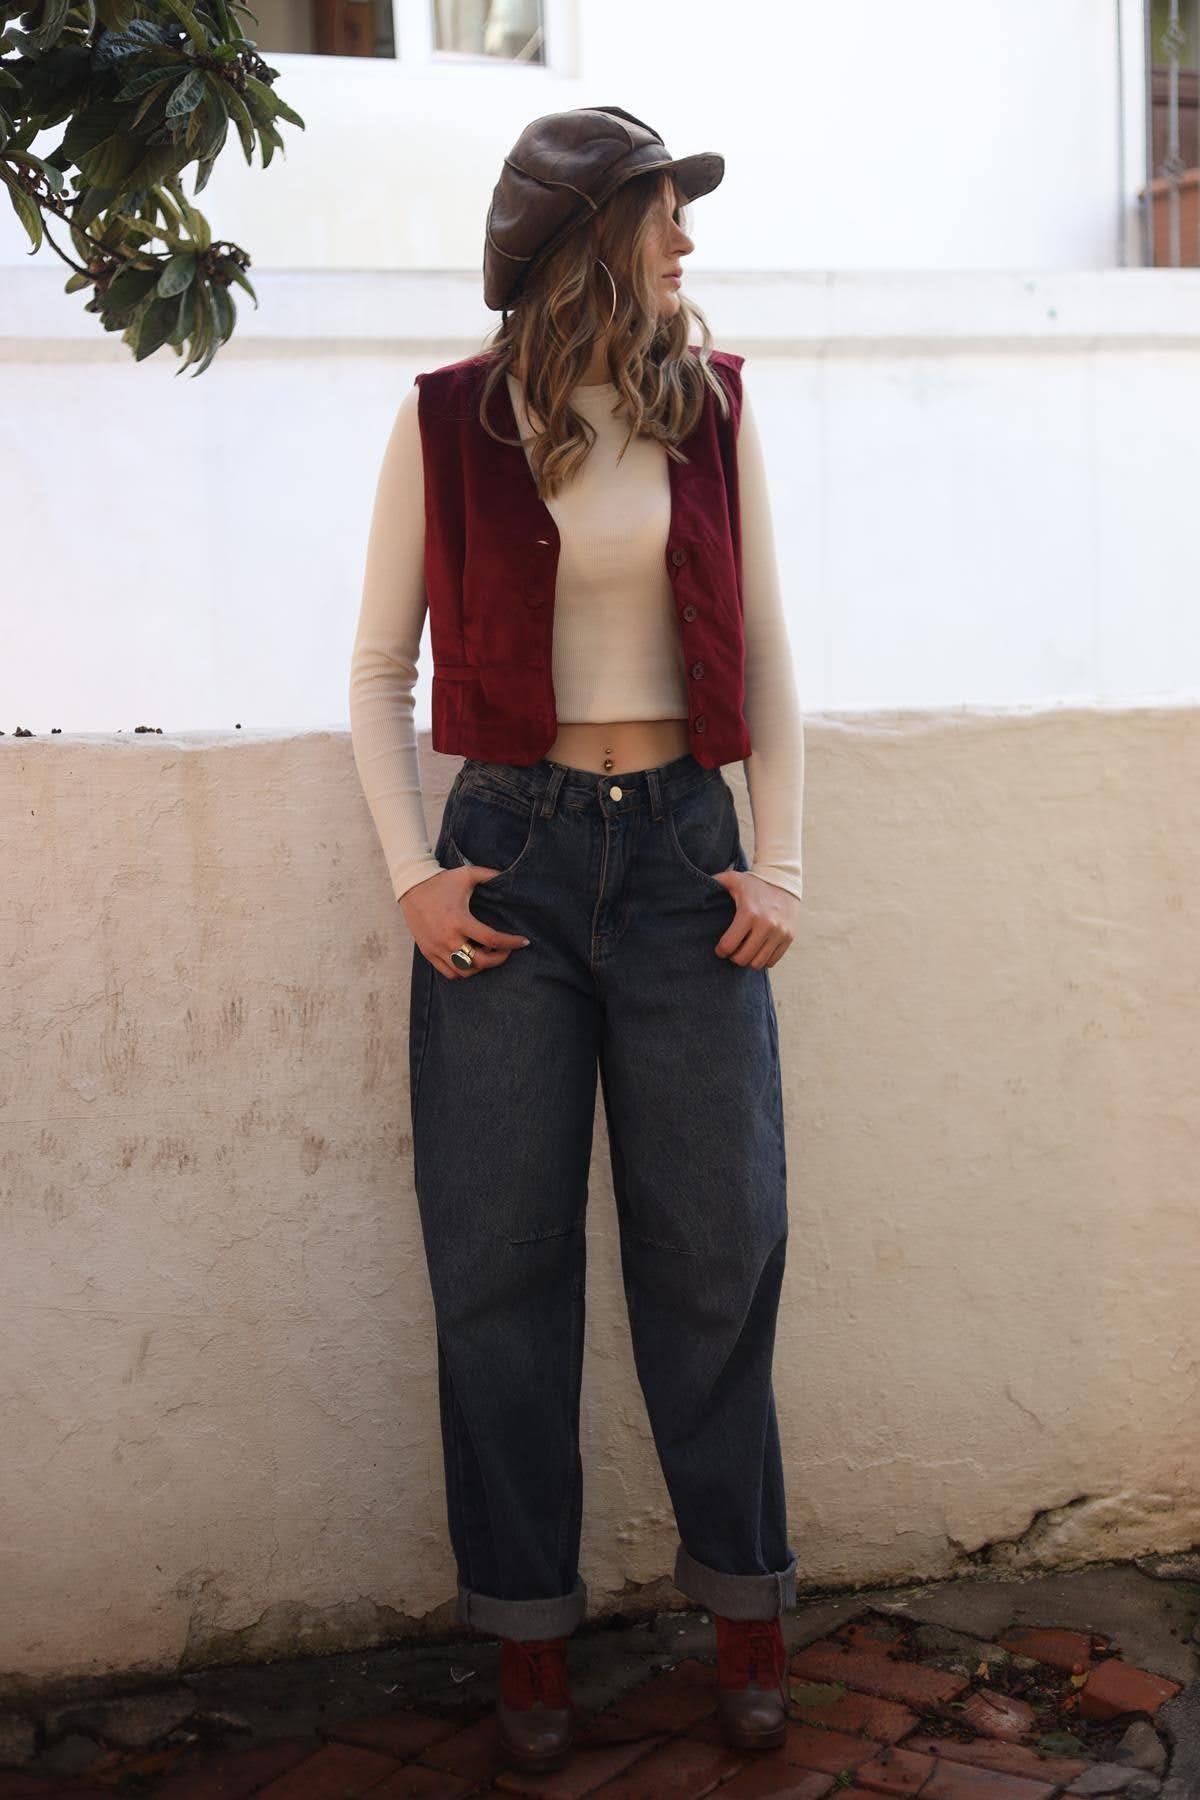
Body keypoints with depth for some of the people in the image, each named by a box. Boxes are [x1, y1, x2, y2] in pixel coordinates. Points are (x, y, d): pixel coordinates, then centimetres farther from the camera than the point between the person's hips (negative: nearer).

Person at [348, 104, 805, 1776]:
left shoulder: (712, 407, 8)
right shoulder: (444, 422, 2)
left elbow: (764, 647, 9)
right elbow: (380, 665, 5)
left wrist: (780, 863, 1)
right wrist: (412, 871, -5)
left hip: (682, 848, 2)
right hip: (511, 851, -1)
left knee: (718, 1244, 4)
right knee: (502, 1259, 3)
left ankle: (745, 1604, 22)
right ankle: (528, 1625, 19)